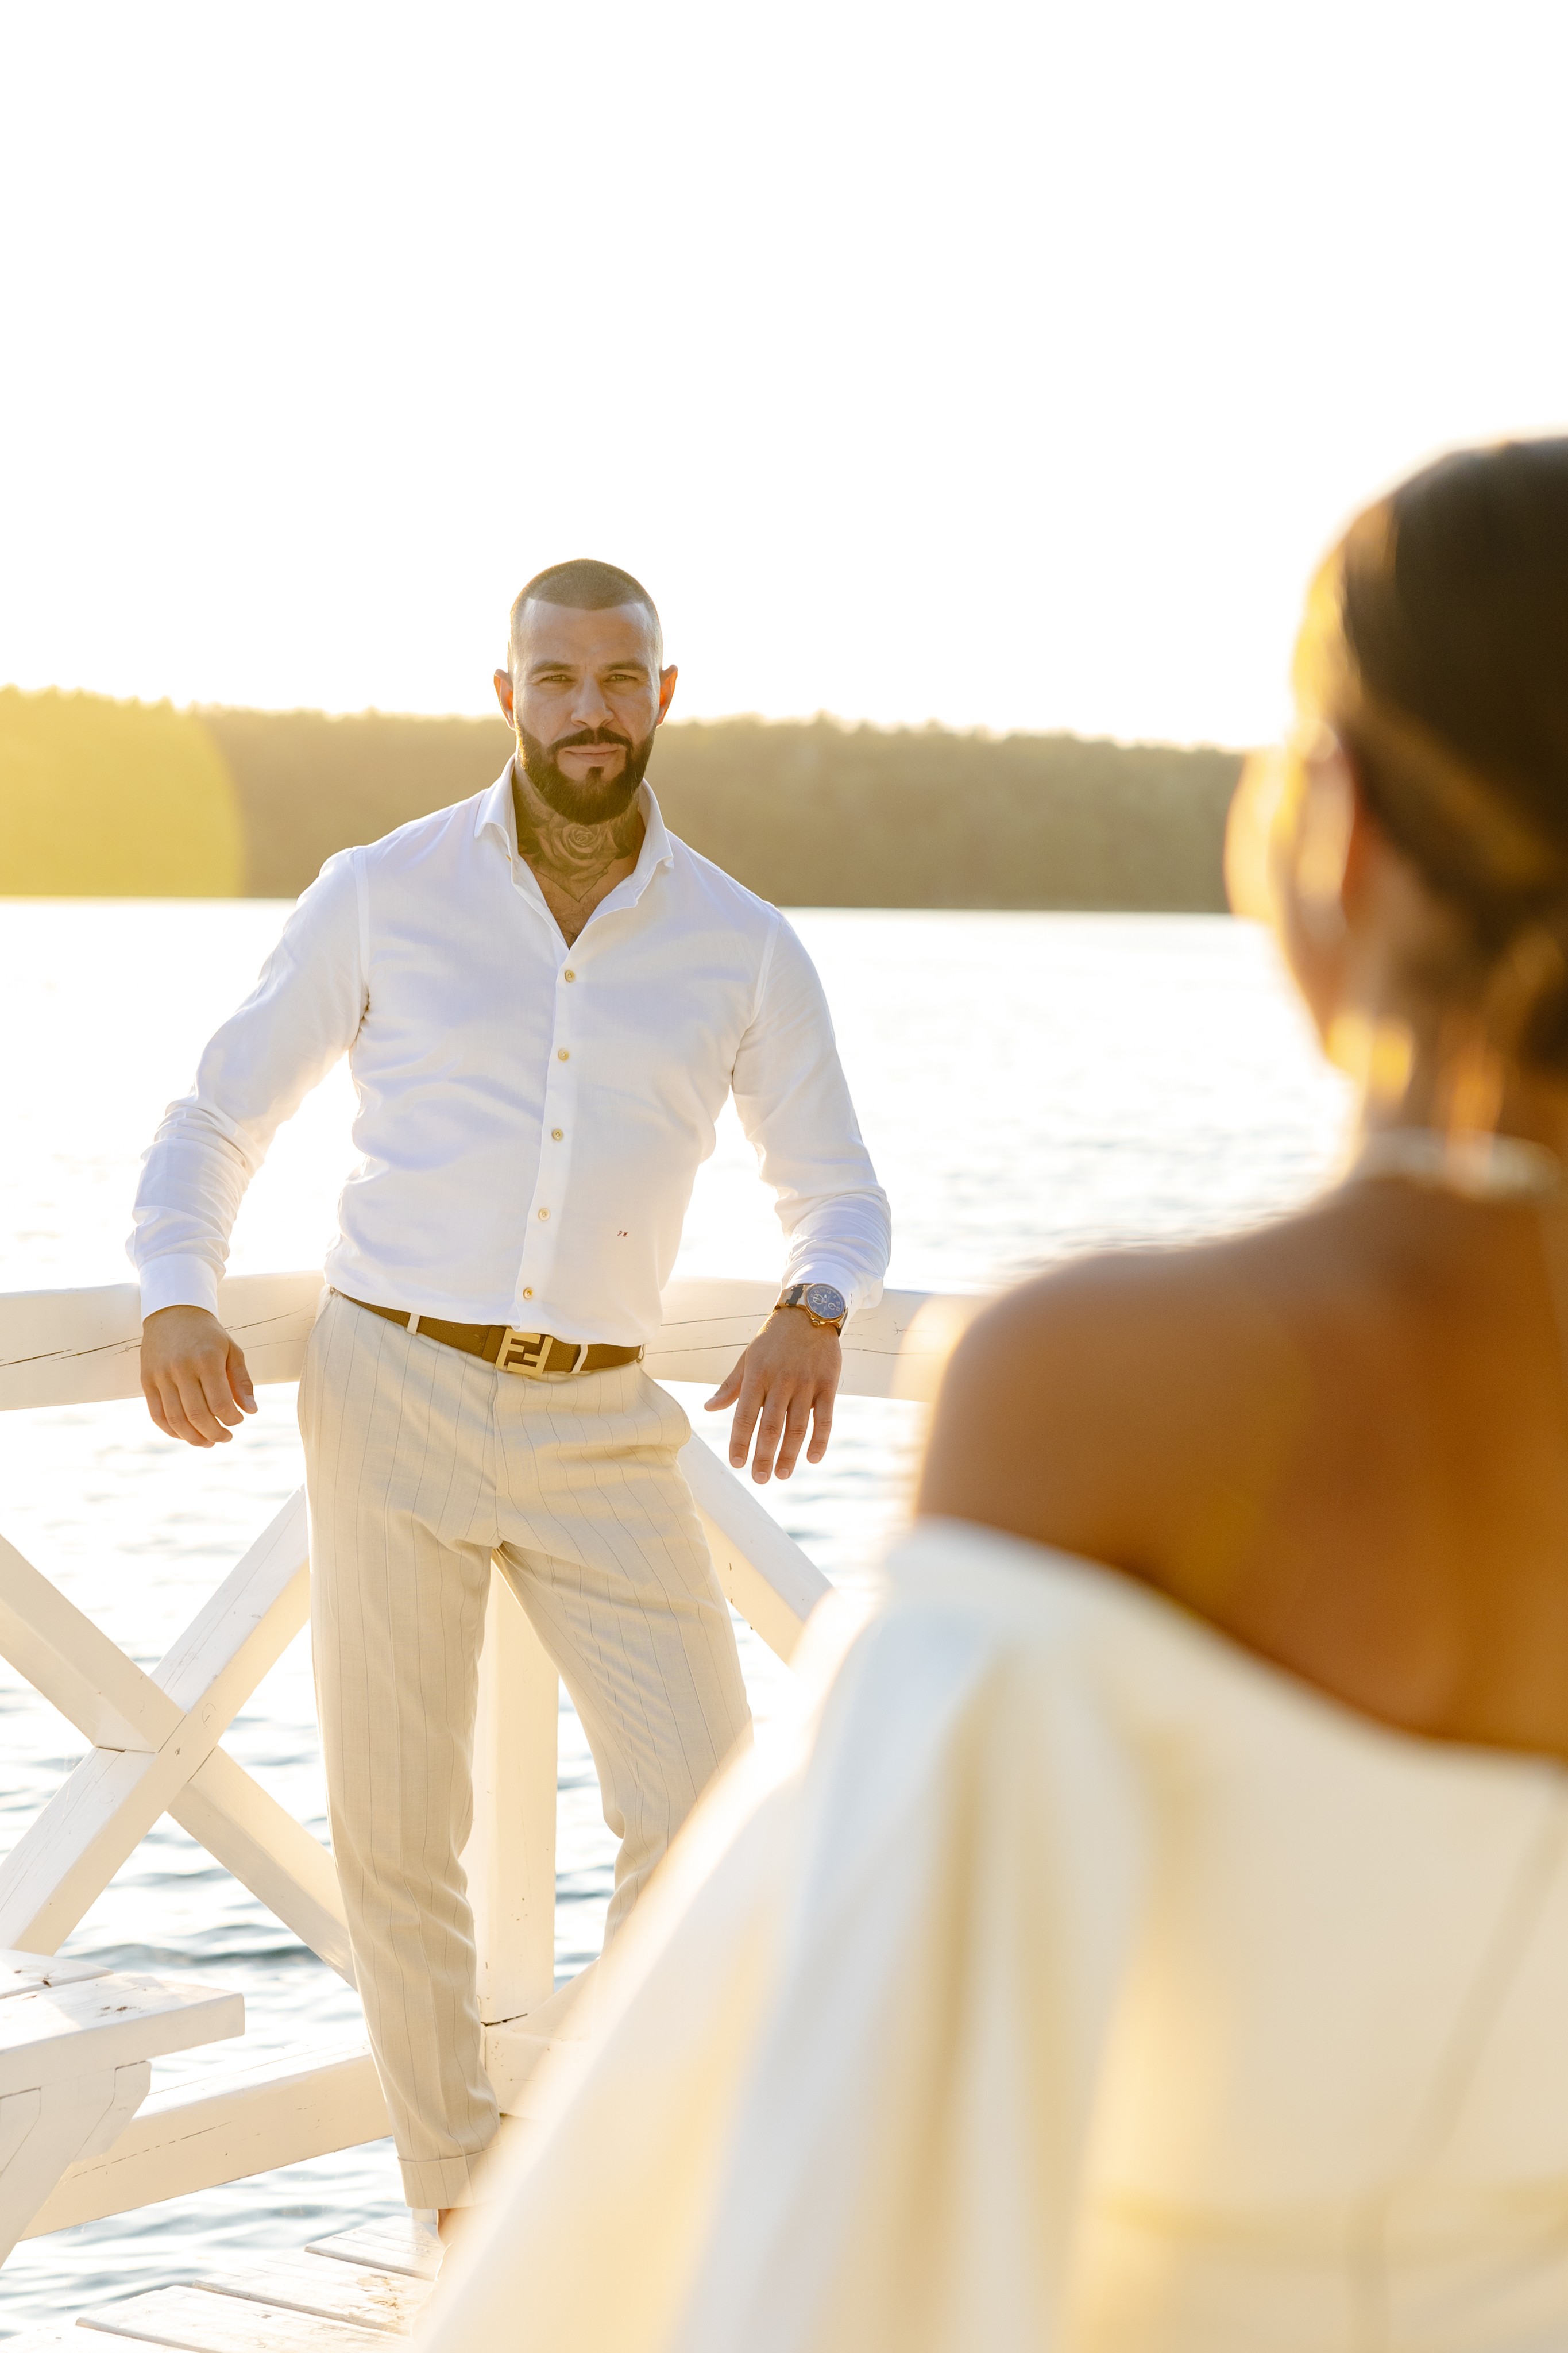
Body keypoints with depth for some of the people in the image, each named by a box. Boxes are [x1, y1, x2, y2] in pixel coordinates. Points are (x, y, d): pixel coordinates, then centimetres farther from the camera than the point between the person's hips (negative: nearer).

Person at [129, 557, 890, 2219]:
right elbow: (217, 1118, 6)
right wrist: (175, 1300, -13)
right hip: (392, 1395, -1)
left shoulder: (743, 948, 3)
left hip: (598, 1428, 1)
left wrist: (812, 1314, -13)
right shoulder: (380, 894, 0)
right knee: (396, 1837, 2)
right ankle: (467, 2216, 20)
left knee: (706, 1813, -5)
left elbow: (839, 1194, 10)